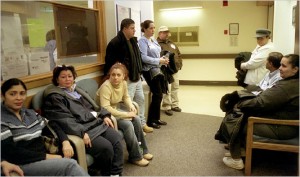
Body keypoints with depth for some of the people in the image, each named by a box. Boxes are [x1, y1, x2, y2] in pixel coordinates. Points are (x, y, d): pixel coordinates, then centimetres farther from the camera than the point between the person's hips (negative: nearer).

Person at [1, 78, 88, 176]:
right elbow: (11, 152, -13)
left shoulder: (30, 113, 14)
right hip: (23, 165, -5)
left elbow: (52, 126, 19)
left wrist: (65, 142, -2)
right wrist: (46, 156, -15)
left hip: (42, 160, 5)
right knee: (70, 164, -27)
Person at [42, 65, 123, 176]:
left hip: (96, 123, 8)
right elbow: (64, 120, -17)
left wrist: (105, 115, 8)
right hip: (82, 129, -8)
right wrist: (81, 133, -27)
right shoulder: (54, 97, -3)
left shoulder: (76, 90, 22)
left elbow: (93, 106, 25)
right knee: (106, 147, -24)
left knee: (117, 141, -13)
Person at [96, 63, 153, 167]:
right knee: (128, 124, -24)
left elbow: (126, 97, 13)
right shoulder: (106, 86, -27)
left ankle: (143, 150, 5)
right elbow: (106, 109, -34)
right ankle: (135, 157, -8)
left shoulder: (123, 83, -6)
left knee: (136, 119, -10)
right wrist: (126, 114, -28)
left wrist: (131, 105, -10)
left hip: (115, 109, 7)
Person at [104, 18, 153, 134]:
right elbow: (110, 63, -19)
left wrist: (139, 72, 14)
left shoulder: (133, 41, 12)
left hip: (137, 78, 10)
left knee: (141, 100, 17)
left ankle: (142, 124, 31)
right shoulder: (115, 43, -17)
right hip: (127, 79, -9)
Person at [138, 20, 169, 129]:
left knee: (158, 95, 10)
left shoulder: (153, 40, 15)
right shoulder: (142, 41, -11)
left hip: (157, 70, 8)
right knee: (157, 95, -7)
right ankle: (150, 121, 6)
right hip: (149, 71, -8)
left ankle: (156, 118, 23)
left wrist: (163, 59, 0)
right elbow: (144, 58, -20)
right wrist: (159, 61, -19)